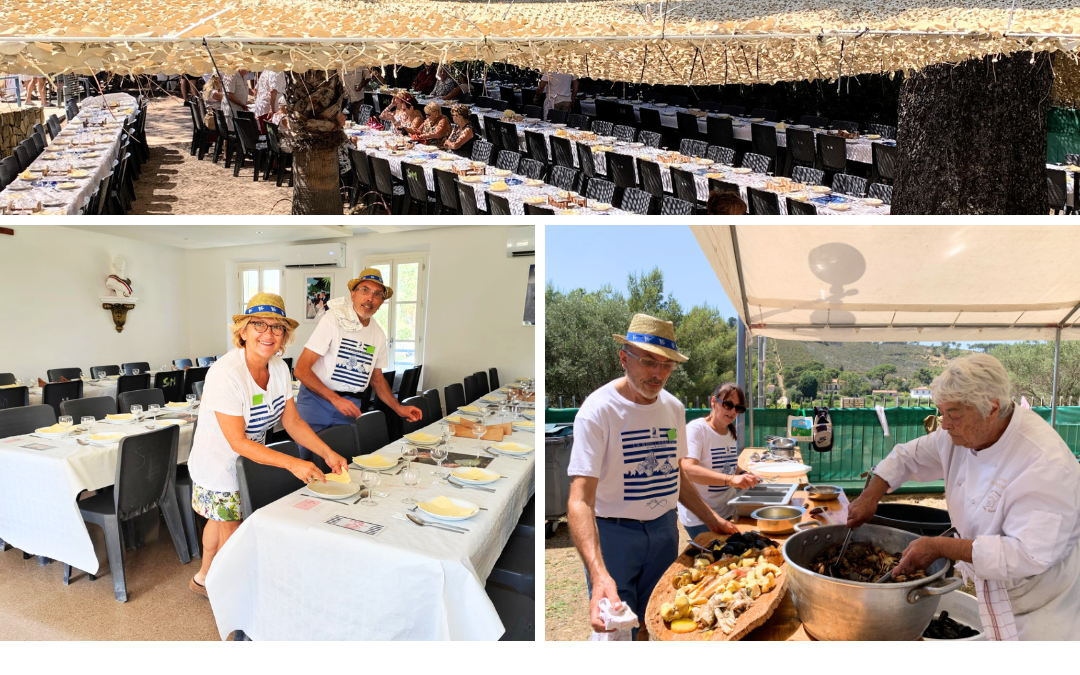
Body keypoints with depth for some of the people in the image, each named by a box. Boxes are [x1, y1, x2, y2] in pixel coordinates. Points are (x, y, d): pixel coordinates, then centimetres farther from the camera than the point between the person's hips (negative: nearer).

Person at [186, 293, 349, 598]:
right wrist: (292, 463, -40)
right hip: (219, 467, -7)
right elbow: (238, 442, -32)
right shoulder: (225, 374, -31)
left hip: (250, 462, 7)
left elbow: (292, 421, -4)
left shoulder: (279, 368, -8)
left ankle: (203, 577, 49)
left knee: (221, 521, 26)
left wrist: (327, 453, -16)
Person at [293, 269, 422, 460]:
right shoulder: (333, 320, -12)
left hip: (349, 406, 5)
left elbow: (376, 378, 19)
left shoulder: (378, 335, 5)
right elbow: (301, 370, -15)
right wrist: (336, 399, -21)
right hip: (316, 401, -4)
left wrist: (399, 408, 7)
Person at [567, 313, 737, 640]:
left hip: (664, 529, 6)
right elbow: (580, 499, -27)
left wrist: (712, 519, 13)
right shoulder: (597, 410, -20)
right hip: (612, 532, -6)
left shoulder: (674, 408, 2)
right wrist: (598, 573, -39)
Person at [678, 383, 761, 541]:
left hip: (727, 513, 7)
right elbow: (687, 470, -30)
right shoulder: (696, 429, -16)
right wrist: (731, 479, -39)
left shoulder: (730, 432, 9)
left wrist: (744, 477, 2)